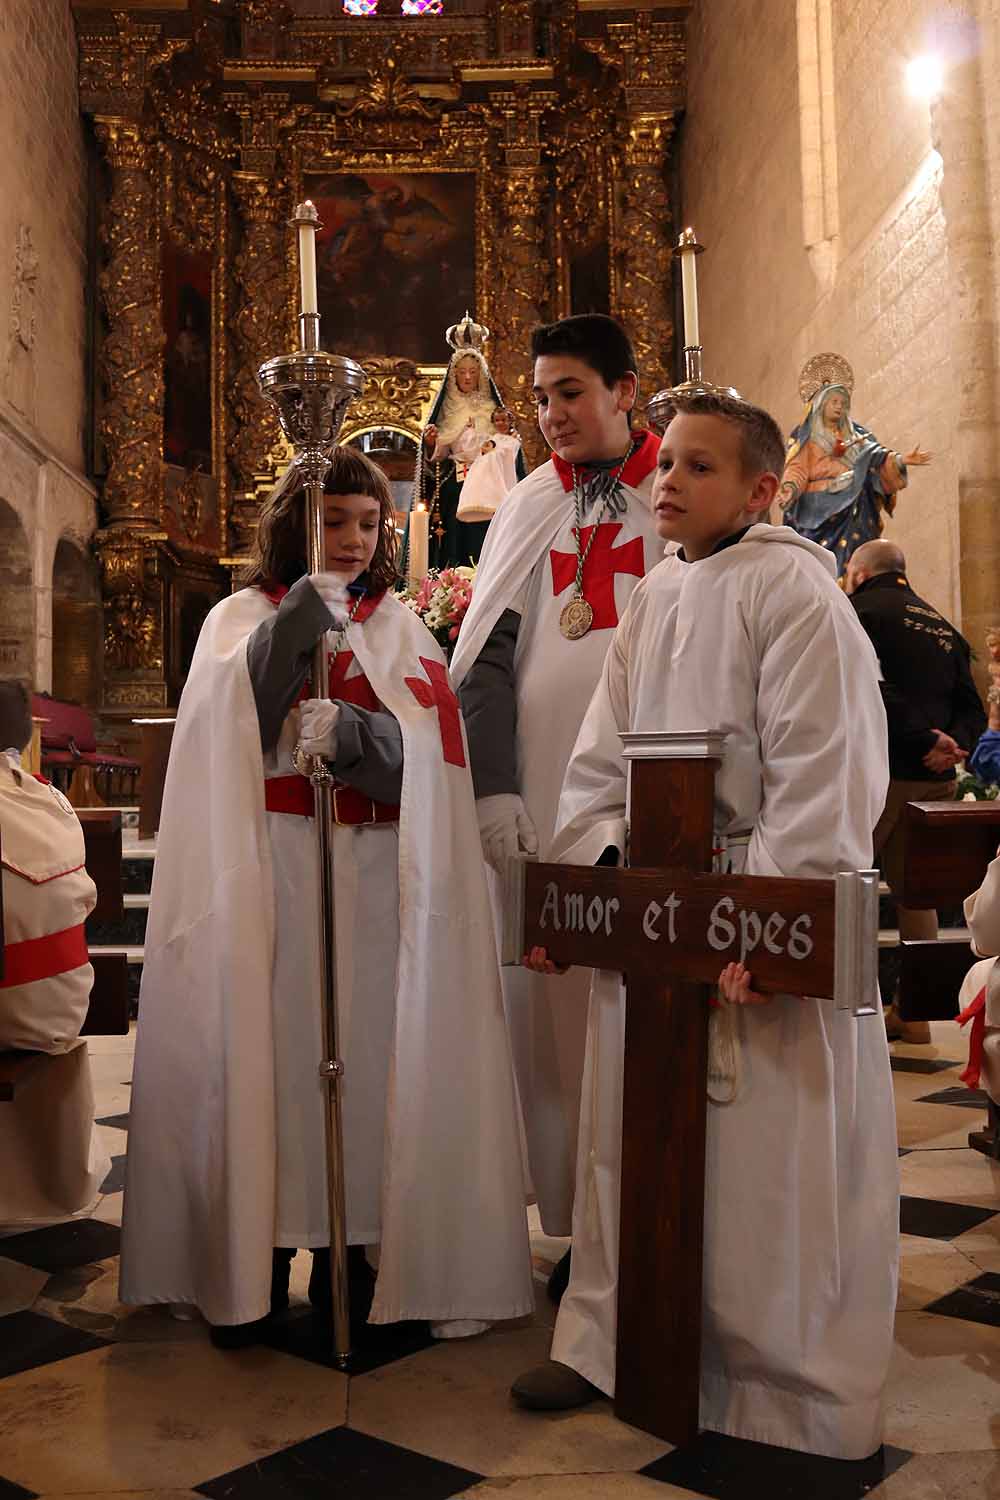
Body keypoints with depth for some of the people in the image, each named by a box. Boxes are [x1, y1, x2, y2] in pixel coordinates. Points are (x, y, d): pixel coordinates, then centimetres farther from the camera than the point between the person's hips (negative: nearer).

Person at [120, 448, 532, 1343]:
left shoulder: (400, 628, 11)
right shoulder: (242, 617, 8)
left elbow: (421, 742, -4)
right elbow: (229, 722, -11)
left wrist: (348, 730, -23)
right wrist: (302, 619, -18)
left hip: (371, 874, 1)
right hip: (268, 871, -1)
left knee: (362, 1053, -2)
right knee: (267, 1046, -3)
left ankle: (352, 1256, 10)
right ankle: (255, 1264, 7)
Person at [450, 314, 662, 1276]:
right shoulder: (528, 508, 11)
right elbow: (486, 655, 6)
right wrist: (494, 789, -6)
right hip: (547, 793, 2)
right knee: (555, 1002, 4)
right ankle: (578, 1219, 17)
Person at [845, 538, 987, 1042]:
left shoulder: (860, 610, -2)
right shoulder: (944, 627, 20)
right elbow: (972, 706, 12)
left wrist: (923, 738, -17)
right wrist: (954, 744, -5)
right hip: (934, 778, 7)